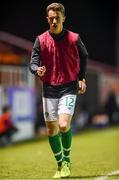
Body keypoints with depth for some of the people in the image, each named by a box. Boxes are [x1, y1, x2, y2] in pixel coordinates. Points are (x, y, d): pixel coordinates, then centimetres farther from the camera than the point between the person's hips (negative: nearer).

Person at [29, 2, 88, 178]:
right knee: (51, 130, 5)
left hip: (69, 88, -2)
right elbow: (33, 62, -3)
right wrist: (38, 70, -26)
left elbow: (84, 56, 15)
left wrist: (81, 78, 8)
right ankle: (60, 164, 24)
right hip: (49, 89, 2)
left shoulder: (74, 38, -2)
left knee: (64, 125, -19)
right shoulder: (41, 40, -1)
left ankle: (67, 160, 4)